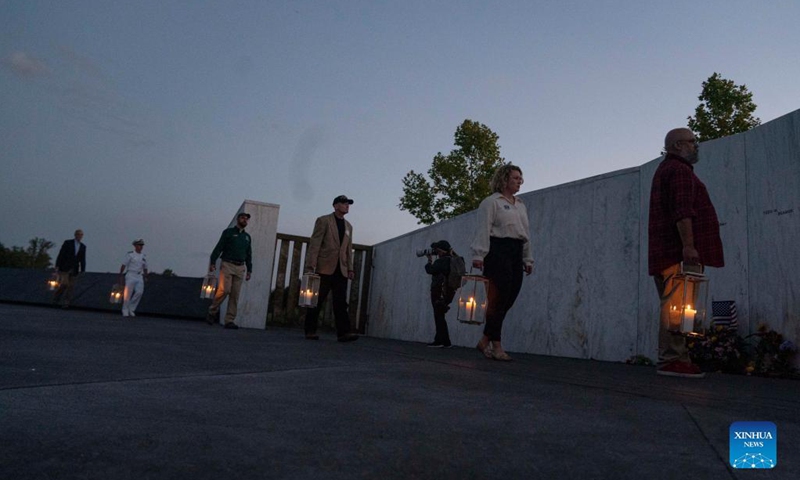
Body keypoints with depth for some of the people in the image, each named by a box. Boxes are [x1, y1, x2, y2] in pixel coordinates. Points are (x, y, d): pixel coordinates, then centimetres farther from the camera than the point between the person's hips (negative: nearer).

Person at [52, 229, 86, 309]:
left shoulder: (83, 247, 10)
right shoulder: (67, 243, 0)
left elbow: (82, 260, 10)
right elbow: (60, 254, -4)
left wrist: (82, 270, 1)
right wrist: (57, 266, -11)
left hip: (74, 270, 3)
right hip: (64, 268, -3)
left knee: (71, 287, -1)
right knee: (64, 284, -13)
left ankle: (65, 303, 3)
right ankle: (56, 297, 11)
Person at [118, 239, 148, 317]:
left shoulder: (144, 257, 14)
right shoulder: (130, 254, -1)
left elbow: (145, 269, 21)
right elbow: (123, 266, -3)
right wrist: (120, 276, -7)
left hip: (139, 277, 4)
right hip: (131, 276, -4)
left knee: (139, 292, -13)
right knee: (128, 294, -4)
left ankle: (131, 309, 2)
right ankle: (125, 311, 9)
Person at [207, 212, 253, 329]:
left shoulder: (247, 237, 19)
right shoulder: (228, 232, 6)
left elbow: (249, 254, 20)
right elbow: (219, 247, -2)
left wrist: (249, 270, 13)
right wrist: (213, 262, -12)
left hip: (240, 268, 4)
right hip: (227, 265, -4)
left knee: (235, 295, -2)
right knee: (224, 290, -16)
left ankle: (229, 320, -2)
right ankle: (212, 312, 4)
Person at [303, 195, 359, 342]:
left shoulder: (348, 226, 19)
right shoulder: (323, 221, 2)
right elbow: (314, 243, -5)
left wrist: (350, 268, 8)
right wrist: (310, 265, -14)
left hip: (341, 270, 5)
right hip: (324, 267, -4)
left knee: (341, 302, -4)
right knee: (317, 301, 1)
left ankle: (343, 332, -10)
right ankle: (310, 331, 10)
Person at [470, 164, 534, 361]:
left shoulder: (521, 206, 24)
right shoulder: (491, 202, 1)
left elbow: (526, 234, 23)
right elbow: (483, 229, -8)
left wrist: (527, 259, 17)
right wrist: (479, 254, -17)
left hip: (516, 253, 7)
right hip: (498, 251, -7)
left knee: (508, 300, 1)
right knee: (499, 298, -10)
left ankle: (485, 341, 10)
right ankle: (496, 345, -2)